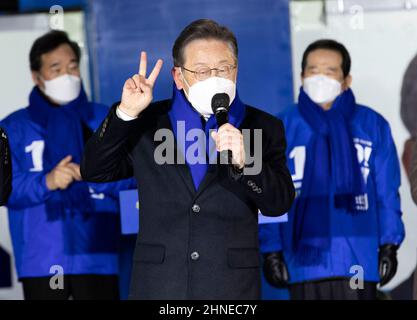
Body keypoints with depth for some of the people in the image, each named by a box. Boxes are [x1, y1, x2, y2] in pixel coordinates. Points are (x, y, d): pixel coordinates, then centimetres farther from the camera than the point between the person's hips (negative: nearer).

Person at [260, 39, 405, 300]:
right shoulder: (285, 129, 3)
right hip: (304, 258, 1)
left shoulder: (373, 125, 3)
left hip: (358, 261, 0)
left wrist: (389, 246, 3)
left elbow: (387, 191, 7)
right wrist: (271, 250, 1)